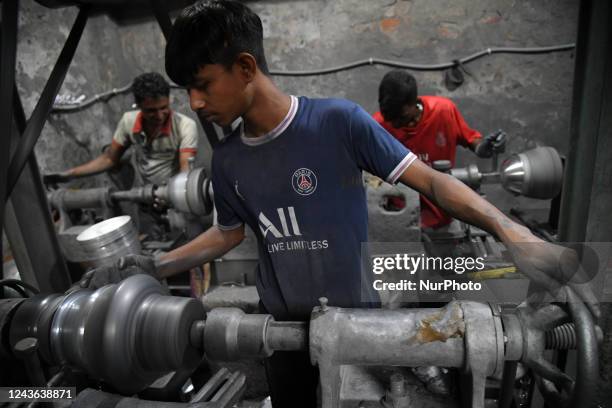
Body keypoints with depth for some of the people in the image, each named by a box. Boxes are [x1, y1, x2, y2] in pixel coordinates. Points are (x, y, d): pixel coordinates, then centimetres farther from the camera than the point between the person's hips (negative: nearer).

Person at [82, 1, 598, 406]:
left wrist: (507, 228, -27)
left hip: (355, 316, -3)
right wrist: (154, 267, 6)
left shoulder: (339, 121, -21)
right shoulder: (228, 159, -4)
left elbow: (427, 178, -17)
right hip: (284, 323, 4)